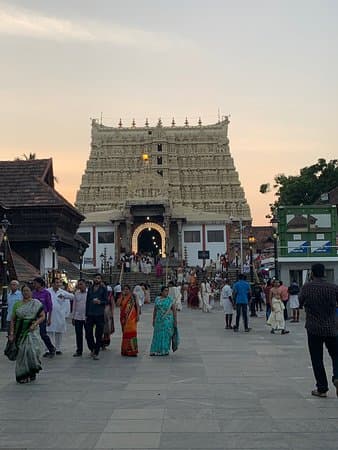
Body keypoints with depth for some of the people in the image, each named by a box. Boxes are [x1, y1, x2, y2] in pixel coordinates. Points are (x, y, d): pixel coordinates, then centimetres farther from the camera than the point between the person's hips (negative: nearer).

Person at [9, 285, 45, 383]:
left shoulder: (36, 303, 3)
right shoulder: (17, 304, 8)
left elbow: (43, 316, 0)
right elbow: (13, 320, 9)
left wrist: (35, 324, -16)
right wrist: (11, 333, 1)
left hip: (32, 331, -2)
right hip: (20, 331, 2)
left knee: (32, 349, -15)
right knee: (22, 352, 1)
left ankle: (32, 372, 2)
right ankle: (22, 375, 11)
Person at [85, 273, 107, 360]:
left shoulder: (103, 289, 2)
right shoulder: (90, 289, 12)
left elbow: (106, 301, -2)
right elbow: (87, 302, 14)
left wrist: (99, 301, -23)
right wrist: (86, 314, 11)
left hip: (100, 315, -3)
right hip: (90, 314, 3)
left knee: (98, 335, 1)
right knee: (88, 334, 2)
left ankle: (96, 353, 10)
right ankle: (92, 349, 25)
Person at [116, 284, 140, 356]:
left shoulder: (133, 297, 2)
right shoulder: (121, 297, 9)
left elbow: (137, 306, 1)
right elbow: (118, 304, -8)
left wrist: (138, 315, -7)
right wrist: (122, 296, -8)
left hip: (132, 317, -3)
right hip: (124, 317, 3)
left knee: (131, 332, -8)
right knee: (125, 333, 7)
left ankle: (132, 350, -5)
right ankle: (125, 350, 15)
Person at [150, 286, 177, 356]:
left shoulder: (170, 299, -2)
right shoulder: (157, 299, 7)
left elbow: (174, 310, -2)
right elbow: (155, 310, 11)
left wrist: (175, 320, -7)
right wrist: (153, 320, 8)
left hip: (168, 319, -3)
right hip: (159, 319, 3)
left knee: (166, 334, -3)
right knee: (158, 335, 3)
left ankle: (165, 351, 5)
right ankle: (156, 351, 8)